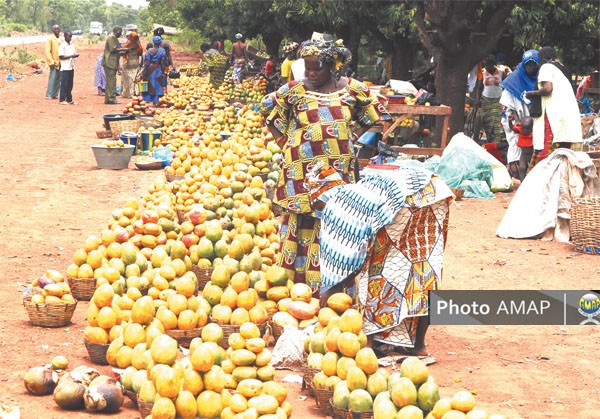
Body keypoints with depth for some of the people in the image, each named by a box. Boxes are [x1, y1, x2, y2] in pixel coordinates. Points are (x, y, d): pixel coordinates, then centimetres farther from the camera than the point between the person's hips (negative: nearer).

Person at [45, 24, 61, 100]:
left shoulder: (60, 38, 12)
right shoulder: (50, 38, -6)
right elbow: (48, 51, -10)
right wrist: (51, 62, -16)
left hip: (60, 62, 6)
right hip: (54, 62, -6)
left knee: (58, 79, 7)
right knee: (52, 78, -8)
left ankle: (55, 94, 13)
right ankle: (49, 95, -4)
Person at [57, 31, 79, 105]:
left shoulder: (72, 45, 14)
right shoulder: (62, 46, -8)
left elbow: (74, 53, 20)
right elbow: (61, 56, -14)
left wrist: (76, 55, -3)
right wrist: (71, 56, -19)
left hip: (71, 67, 7)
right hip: (65, 68, -7)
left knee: (70, 84, 9)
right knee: (64, 84, -4)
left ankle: (69, 99, 14)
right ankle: (62, 100, -1)